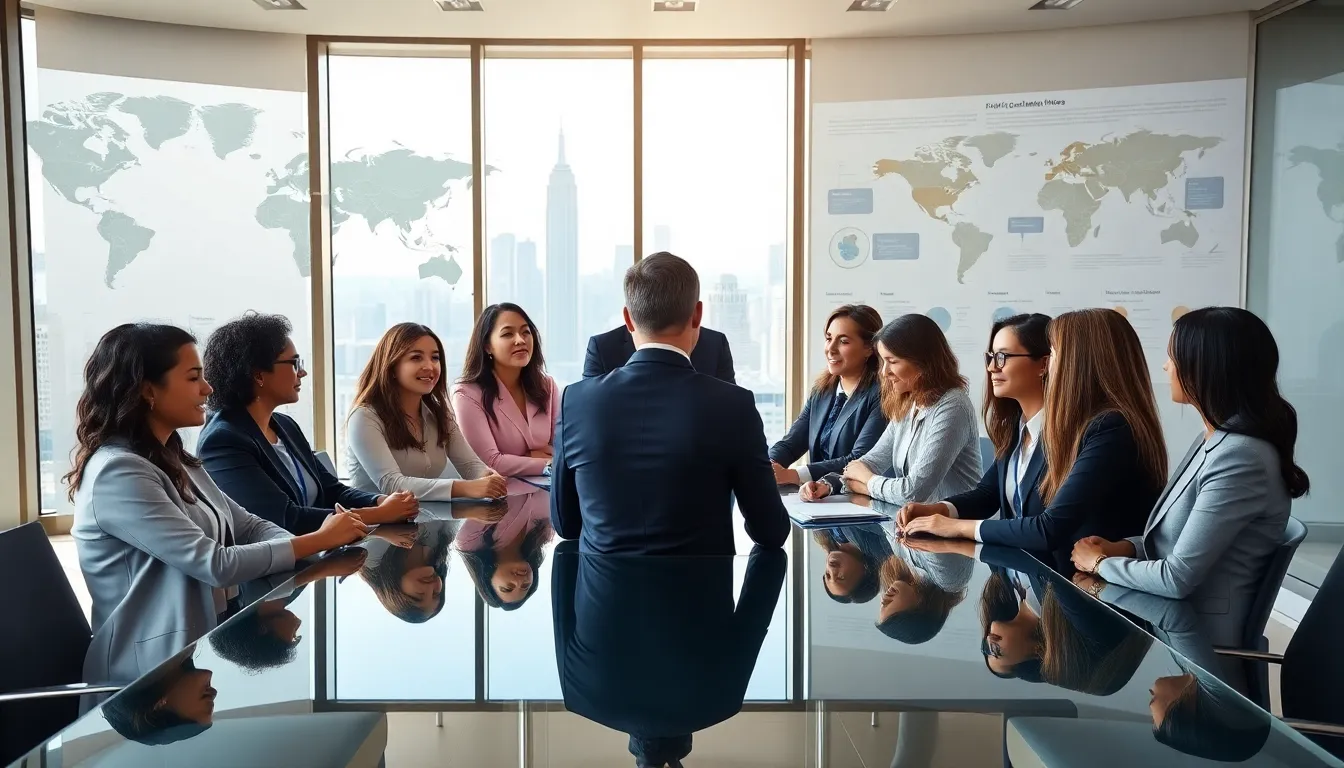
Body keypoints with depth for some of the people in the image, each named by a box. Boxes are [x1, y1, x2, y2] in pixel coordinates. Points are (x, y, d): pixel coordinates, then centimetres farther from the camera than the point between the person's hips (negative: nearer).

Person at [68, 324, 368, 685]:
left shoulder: (174, 460, 12)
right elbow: (216, 565, -23)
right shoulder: (118, 473, -18)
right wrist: (321, 539, -15)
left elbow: (248, 526, 8)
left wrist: (315, 553, -12)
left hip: (216, 639, 8)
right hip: (158, 669, -8)